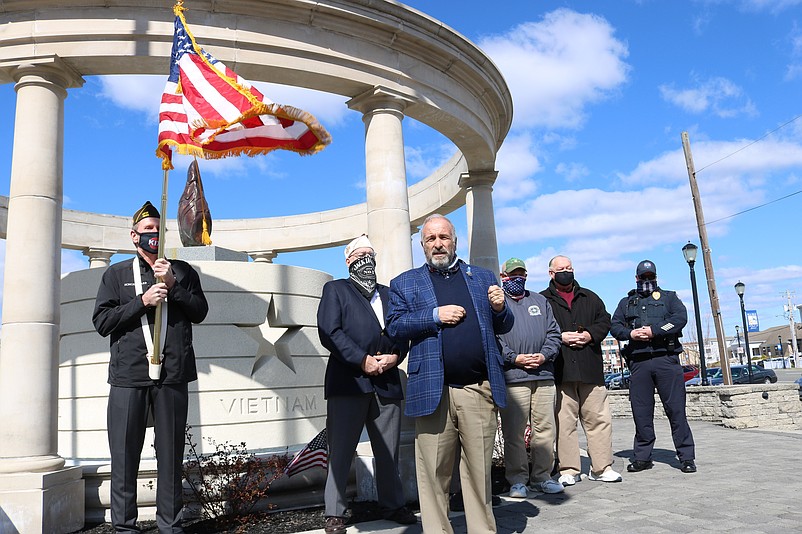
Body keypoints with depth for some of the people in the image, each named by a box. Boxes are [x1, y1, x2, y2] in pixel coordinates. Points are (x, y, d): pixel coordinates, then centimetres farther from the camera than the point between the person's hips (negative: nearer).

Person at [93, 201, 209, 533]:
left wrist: (173, 285, -7)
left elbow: (199, 312, 5)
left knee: (171, 454, 6)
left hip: (173, 375, 1)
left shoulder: (182, 271, 14)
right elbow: (101, 321, 3)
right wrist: (142, 301, -8)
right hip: (129, 374, 0)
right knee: (125, 454, 3)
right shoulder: (116, 274, 12)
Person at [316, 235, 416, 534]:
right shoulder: (335, 289, 9)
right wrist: (363, 360, -13)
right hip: (348, 380, -4)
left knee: (388, 450, 11)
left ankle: (393, 506, 23)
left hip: (387, 381, 4)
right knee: (340, 450, 0)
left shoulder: (388, 294, 22)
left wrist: (395, 356, -5)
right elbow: (329, 332, -5)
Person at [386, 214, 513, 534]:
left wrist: (500, 309, -4)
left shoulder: (483, 277, 17)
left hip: (480, 390, 2)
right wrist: (435, 316, -12)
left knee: (479, 471, 9)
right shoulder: (404, 283, 11)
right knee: (434, 473, 4)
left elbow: (503, 328, 18)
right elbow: (394, 327, -1)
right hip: (432, 392, -1)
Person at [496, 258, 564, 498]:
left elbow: (553, 333, 15)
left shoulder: (540, 301, 21)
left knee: (545, 428, 6)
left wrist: (544, 355, -2)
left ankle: (542, 477, 17)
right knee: (514, 432, -2)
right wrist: (515, 358, -13)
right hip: (512, 377, -4)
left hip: (544, 375, 4)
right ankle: (517, 480, 8)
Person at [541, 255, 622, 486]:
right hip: (560, 370, -3)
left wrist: (590, 334, -5)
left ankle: (602, 467, 13)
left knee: (599, 418, 3)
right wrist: (560, 337, -12)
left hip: (590, 368, 3)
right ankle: (569, 470, 7)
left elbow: (605, 321, 13)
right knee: (564, 421, -1)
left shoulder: (589, 298, 20)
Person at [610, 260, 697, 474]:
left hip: (666, 359, -2)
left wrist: (654, 331, -12)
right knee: (641, 412, 4)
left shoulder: (668, 297, 16)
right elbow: (614, 326, 10)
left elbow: (680, 317, -2)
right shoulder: (626, 302, 22)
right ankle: (642, 457, 12)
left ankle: (686, 457, 4)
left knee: (676, 409, -4)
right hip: (638, 362, 2)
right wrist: (630, 333, -10)